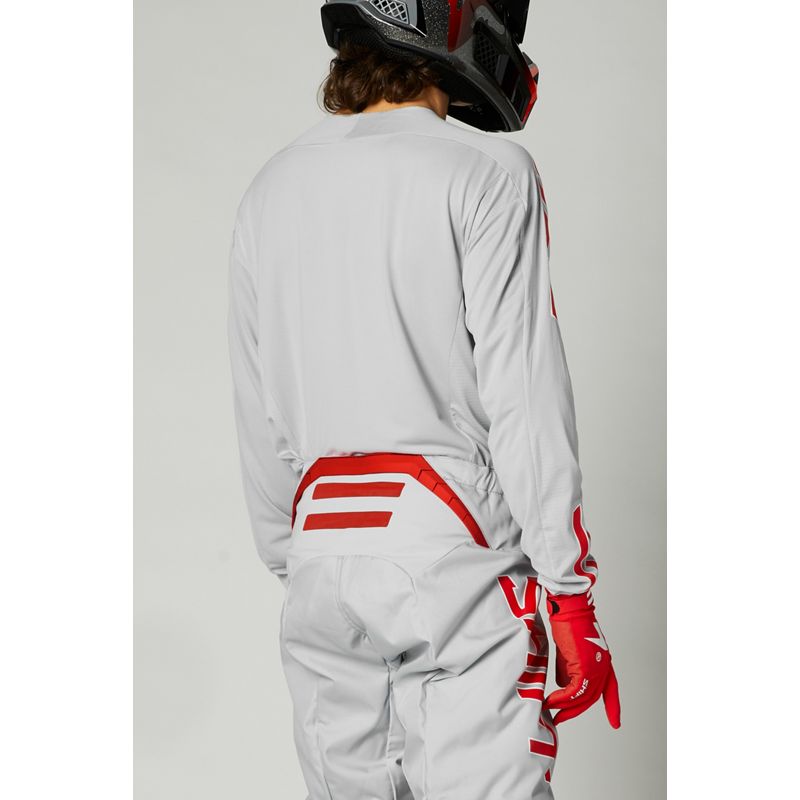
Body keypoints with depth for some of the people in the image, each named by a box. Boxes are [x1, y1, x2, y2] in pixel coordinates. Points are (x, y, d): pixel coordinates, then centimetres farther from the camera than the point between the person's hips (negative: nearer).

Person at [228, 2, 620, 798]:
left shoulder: (270, 191, 12)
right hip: (455, 543, -6)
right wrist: (570, 595, -7)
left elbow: (260, 423, 15)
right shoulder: (486, 174, -6)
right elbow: (525, 401, -11)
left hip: (324, 545, 6)